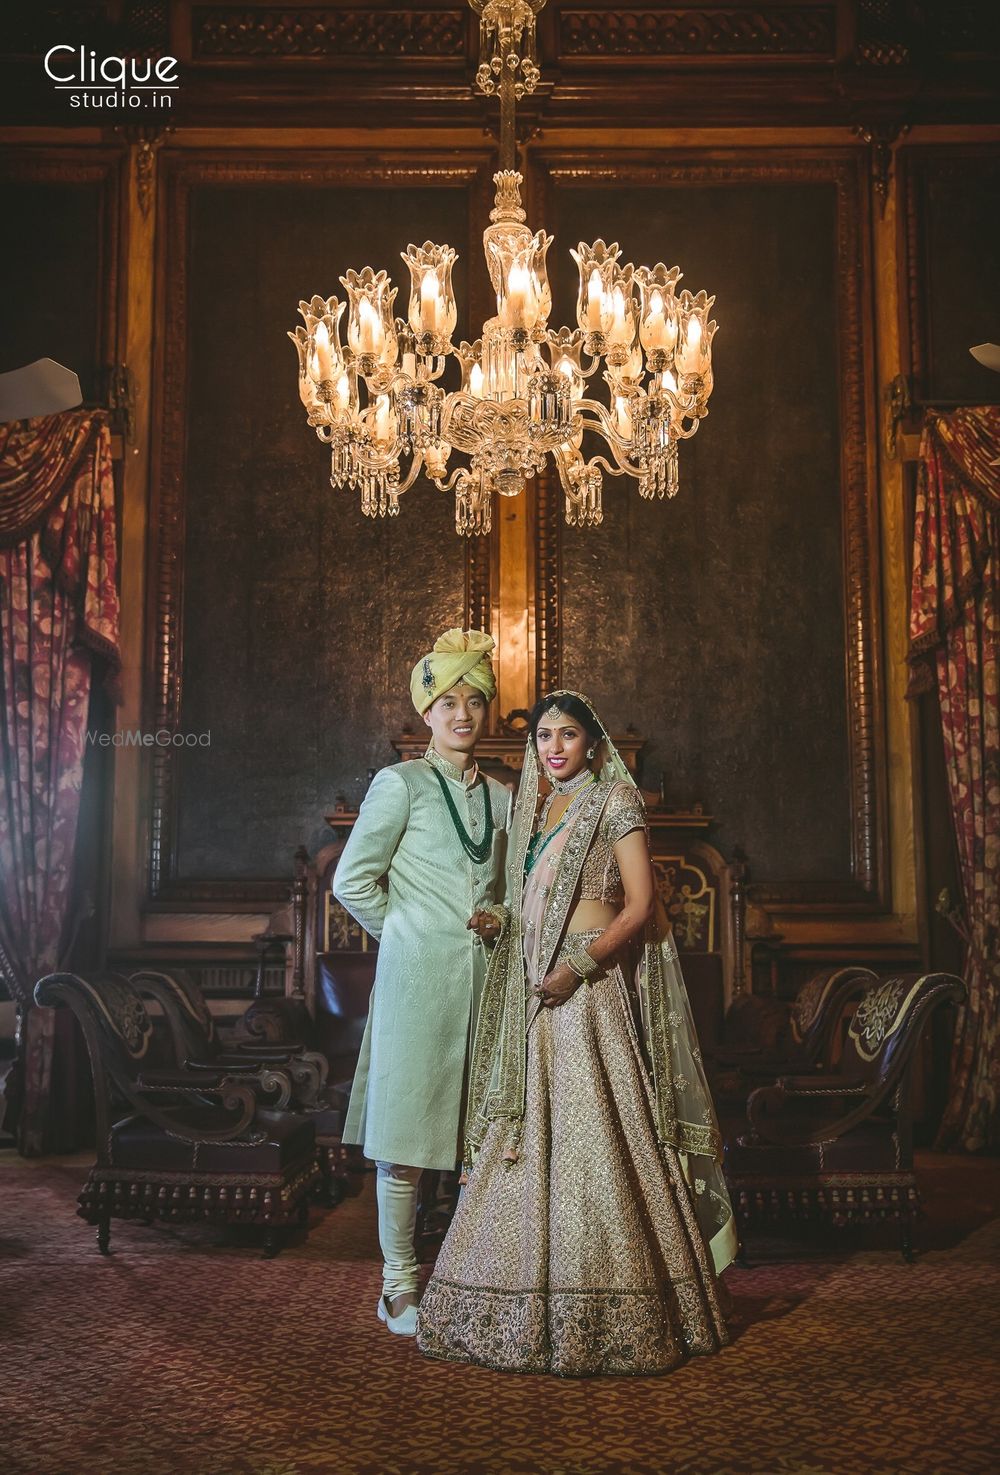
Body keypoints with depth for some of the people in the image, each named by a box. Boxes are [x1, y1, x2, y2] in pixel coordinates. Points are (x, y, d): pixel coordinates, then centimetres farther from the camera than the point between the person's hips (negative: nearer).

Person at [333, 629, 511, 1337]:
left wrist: (499, 921, 5)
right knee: (407, 1135, 1)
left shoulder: (500, 796, 14)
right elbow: (353, 881, -4)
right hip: (417, 978, -5)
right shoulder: (401, 783, -2)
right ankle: (399, 1285, 14)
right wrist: (412, 932, -1)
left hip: (485, 979, 5)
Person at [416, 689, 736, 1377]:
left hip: (588, 989, -7)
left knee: (593, 1139, -7)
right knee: (537, 1144, 8)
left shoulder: (614, 799, -1)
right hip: (536, 995, 7)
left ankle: (609, 1318, 4)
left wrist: (578, 967, -18)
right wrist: (497, 921, 3)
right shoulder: (538, 811, 19)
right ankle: (541, 1308, 18)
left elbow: (641, 906, -9)